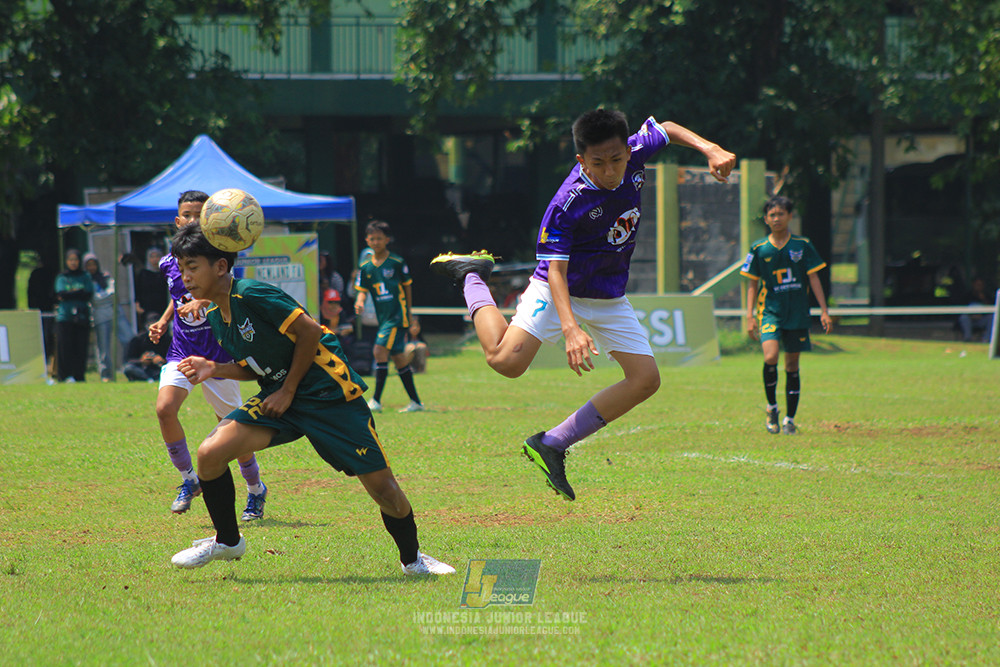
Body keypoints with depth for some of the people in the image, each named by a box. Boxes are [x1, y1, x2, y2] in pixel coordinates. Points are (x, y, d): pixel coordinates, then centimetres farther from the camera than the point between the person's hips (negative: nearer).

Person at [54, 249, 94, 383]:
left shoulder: (85, 276, 12)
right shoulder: (61, 277, 11)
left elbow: (89, 294, 0)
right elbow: (60, 294, -3)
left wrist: (69, 294, -3)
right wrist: (78, 292, -6)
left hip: (81, 316, 0)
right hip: (65, 316, 0)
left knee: (81, 346, -4)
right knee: (65, 347, -7)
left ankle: (80, 376, 1)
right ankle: (66, 376, -5)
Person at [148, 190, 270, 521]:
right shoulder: (169, 263, 6)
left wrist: (202, 301, -49)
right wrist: (163, 322, 10)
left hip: (217, 354, -3)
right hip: (182, 351, 4)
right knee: (164, 408, -21)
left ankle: (256, 489, 28)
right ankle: (188, 479, -3)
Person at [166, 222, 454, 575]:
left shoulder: (252, 295, -19)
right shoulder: (216, 318, 6)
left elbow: (310, 331, -19)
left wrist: (287, 392, -14)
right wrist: (216, 369, -3)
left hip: (329, 393, -7)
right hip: (278, 398, 7)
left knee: (382, 486, -7)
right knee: (210, 453, -13)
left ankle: (412, 558, 19)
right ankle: (227, 541, 8)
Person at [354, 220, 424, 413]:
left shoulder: (397, 263, -2)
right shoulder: (365, 267, 9)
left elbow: (407, 289, 5)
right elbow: (362, 291, 9)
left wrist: (412, 319, 8)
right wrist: (360, 303, -17)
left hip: (397, 314, -5)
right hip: (382, 317, 5)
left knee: (380, 350, -18)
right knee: (398, 357, 8)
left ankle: (376, 400, -16)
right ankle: (415, 402, 15)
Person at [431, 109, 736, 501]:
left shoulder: (634, 154, -12)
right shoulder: (567, 204, -29)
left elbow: (665, 129, 11)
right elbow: (556, 270, -28)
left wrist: (708, 149, -4)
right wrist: (569, 327, -43)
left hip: (609, 298, 6)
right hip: (561, 292, -6)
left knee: (645, 380, -3)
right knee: (506, 361, -22)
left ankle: (552, 445, 3)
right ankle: (472, 277, 6)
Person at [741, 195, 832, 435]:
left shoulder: (802, 246, 2)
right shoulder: (759, 249, 3)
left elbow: (814, 279, 5)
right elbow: (753, 284, 8)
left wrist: (824, 312, -1)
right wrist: (750, 316, 1)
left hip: (798, 314, 1)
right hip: (770, 311, -1)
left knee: (792, 365, 5)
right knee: (770, 357, -22)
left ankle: (790, 419, 16)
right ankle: (772, 408, -1)